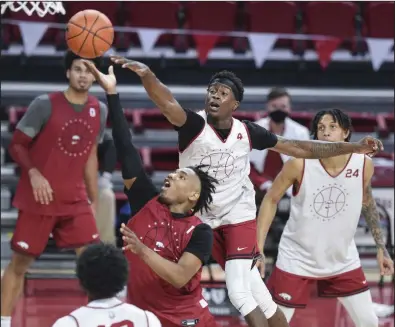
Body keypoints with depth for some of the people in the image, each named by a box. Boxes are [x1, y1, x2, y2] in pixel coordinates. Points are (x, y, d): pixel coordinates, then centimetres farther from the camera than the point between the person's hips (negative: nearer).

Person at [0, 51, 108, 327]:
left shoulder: (99, 111, 4)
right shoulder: (45, 105, -12)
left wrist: (94, 201, 15)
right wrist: (34, 173, -23)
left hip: (75, 200, 4)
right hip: (38, 199, -4)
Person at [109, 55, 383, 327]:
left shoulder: (247, 132, -5)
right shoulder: (194, 125, -14)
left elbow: (299, 148, 5)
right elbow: (169, 104, -36)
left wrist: (354, 147, 4)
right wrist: (147, 75, -59)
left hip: (239, 218, 0)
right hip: (202, 220, 0)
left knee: (239, 293, -16)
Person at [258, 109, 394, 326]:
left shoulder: (364, 165, -11)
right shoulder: (300, 163, -20)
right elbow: (271, 200, -6)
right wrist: (258, 247, -11)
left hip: (343, 261, 3)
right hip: (296, 259, -3)